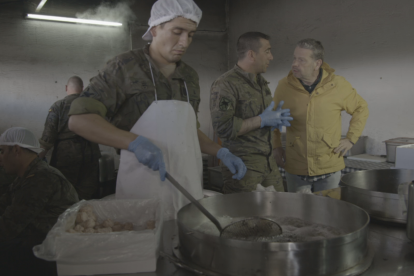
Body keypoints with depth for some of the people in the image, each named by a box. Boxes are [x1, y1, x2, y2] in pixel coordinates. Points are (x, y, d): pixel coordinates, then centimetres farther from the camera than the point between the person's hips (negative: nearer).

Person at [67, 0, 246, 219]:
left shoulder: (190, 77, 12)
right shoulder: (125, 67, -6)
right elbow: (79, 119, -12)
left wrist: (221, 153, 6)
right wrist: (136, 142, -24)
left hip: (188, 184, 6)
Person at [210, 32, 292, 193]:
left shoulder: (261, 83, 16)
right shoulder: (226, 84, -14)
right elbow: (223, 127, -23)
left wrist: (276, 119, 4)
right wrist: (261, 121, -17)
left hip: (268, 160, 8)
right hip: (243, 164, -8)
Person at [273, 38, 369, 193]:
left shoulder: (338, 85, -6)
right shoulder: (284, 86, -4)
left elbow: (361, 108, 9)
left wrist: (351, 139, 1)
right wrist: (276, 146, 5)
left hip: (329, 169, -1)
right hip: (295, 169, 1)